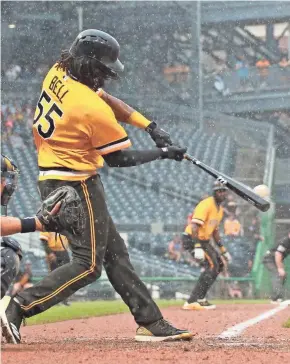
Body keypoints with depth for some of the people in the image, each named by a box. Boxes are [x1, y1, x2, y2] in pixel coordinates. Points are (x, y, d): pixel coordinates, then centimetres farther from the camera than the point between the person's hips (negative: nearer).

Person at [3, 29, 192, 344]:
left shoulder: (57, 74, 1)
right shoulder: (94, 109, -23)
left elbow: (106, 98, 11)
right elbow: (118, 159, -11)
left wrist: (150, 127, 3)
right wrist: (163, 153, 1)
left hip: (51, 180, 10)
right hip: (76, 185, -10)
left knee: (115, 253, 11)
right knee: (88, 264, -5)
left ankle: (150, 322, 14)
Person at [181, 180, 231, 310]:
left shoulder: (220, 209, 13)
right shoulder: (206, 205, -19)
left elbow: (215, 230, 23)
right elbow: (194, 226, -28)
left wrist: (222, 250, 22)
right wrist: (197, 247, -37)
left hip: (204, 241, 10)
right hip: (192, 239, -10)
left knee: (219, 264, 16)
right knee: (212, 265, -19)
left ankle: (199, 298, 15)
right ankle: (192, 302, -23)